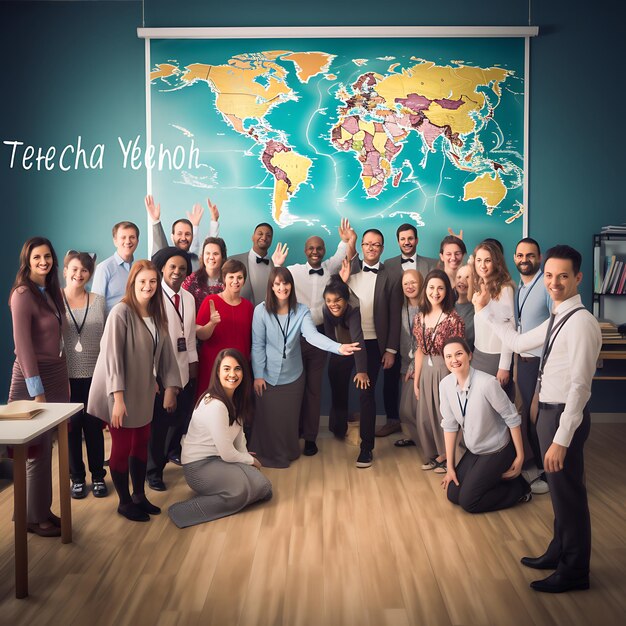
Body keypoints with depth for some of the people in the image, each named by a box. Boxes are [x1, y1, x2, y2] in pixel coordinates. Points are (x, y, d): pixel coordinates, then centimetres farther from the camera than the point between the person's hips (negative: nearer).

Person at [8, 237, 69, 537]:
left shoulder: (52, 291, 10)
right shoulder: (23, 294, -13)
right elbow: (23, 345, -16)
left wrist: (63, 379, 11)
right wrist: (37, 390, -17)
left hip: (56, 374, 7)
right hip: (33, 377, -7)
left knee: (46, 447, 13)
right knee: (36, 450, 1)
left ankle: (43, 509, 24)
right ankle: (34, 517, 14)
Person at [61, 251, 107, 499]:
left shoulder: (98, 301, 3)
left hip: (94, 375, 1)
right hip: (67, 376, -1)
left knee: (94, 426, 8)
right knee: (71, 427, 8)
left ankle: (98, 476, 22)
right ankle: (77, 478, 23)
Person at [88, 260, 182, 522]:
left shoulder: (156, 315, 4)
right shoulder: (121, 313, -18)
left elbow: (166, 353, 5)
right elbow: (112, 356, -21)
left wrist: (170, 388, 0)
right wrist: (118, 398, -24)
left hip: (143, 393, 7)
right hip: (120, 394, -6)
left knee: (141, 445, 14)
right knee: (122, 448, 6)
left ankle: (139, 496, 31)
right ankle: (125, 502, 22)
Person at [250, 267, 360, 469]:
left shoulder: (301, 311, -8)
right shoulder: (261, 311, -13)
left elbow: (313, 335, -23)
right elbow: (257, 345, -9)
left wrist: (338, 347, -40)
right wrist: (258, 375, -9)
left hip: (293, 376, 2)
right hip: (268, 376, -2)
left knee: (289, 418, 14)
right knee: (269, 418, 9)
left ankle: (288, 452, 37)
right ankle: (270, 455, 31)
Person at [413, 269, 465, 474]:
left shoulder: (453, 318, -12)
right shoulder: (420, 317, 5)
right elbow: (419, 351, 9)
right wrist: (416, 380, 11)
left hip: (445, 371, -5)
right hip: (426, 371, 5)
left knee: (445, 414, 5)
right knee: (424, 415, 11)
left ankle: (446, 457, 24)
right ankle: (432, 454, 30)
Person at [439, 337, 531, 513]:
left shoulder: (487, 383, -30)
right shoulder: (445, 385, -12)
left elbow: (512, 418, -19)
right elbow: (449, 425, -3)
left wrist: (520, 456, -13)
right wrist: (450, 466, 1)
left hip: (498, 451, -6)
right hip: (473, 451, 6)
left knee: (467, 502, -7)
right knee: (453, 495, 6)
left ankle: (518, 488, 12)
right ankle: (490, 478, 25)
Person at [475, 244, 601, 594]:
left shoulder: (581, 322, -21)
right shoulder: (557, 319, 10)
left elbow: (580, 386, -24)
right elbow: (519, 342, 21)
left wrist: (561, 439, -25)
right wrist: (484, 312, 22)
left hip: (564, 416, -10)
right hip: (549, 411, 10)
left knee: (569, 493, 4)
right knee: (559, 490, 22)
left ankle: (575, 572, 21)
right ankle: (559, 553, 40)